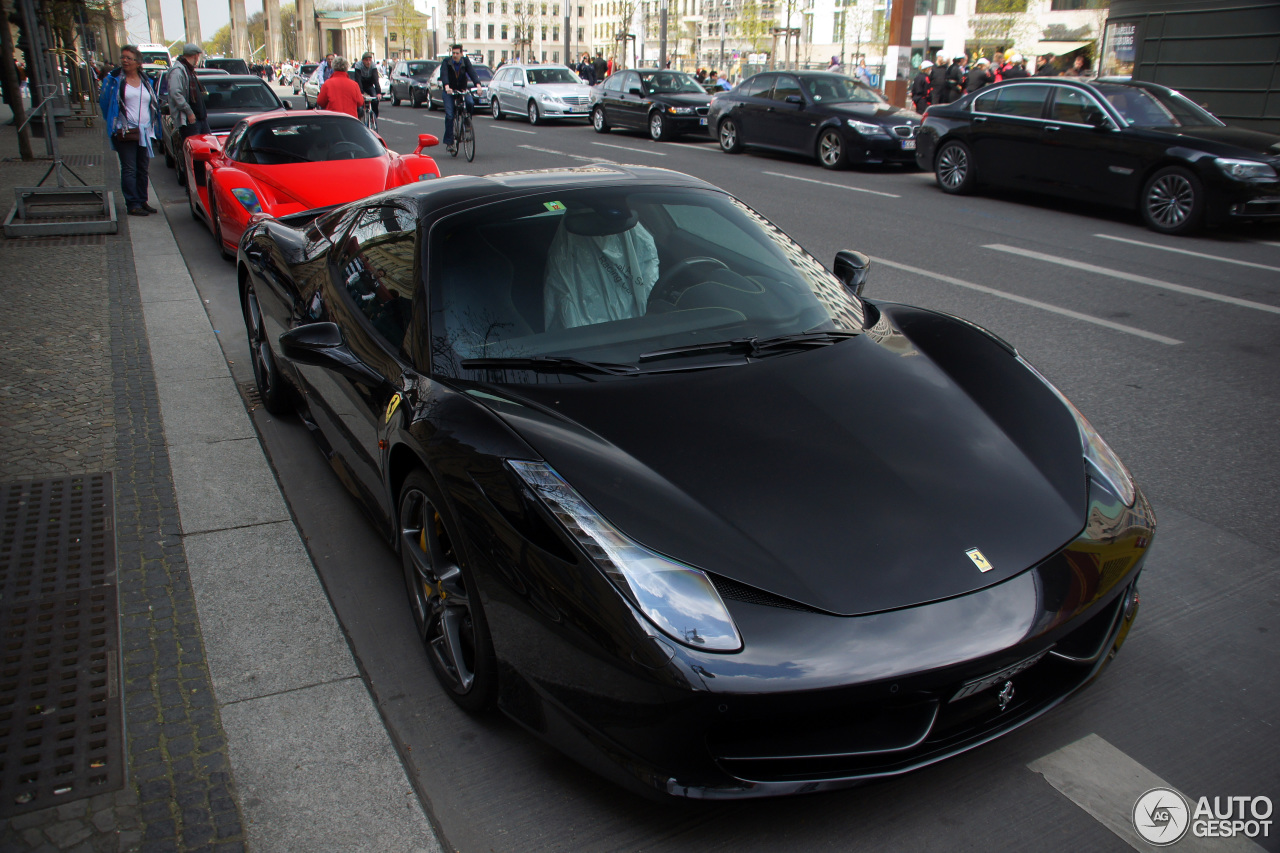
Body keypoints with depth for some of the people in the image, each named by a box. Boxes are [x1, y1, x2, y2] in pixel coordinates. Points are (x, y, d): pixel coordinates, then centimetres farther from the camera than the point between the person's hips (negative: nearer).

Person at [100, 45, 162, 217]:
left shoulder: (146, 81, 13)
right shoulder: (114, 80, 1)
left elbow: (155, 104, 19)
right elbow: (104, 102, 3)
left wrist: (155, 131, 11)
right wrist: (111, 122, -4)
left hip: (146, 133, 4)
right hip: (126, 132, -4)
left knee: (143, 169, 10)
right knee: (129, 169, -5)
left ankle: (142, 201, 18)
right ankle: (133, 204, -5)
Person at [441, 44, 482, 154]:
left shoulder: (465, 61, -5)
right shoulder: (447, 62, -10)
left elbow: (472, 72, -19)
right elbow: (444, 74, -25)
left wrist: (478, 84, -39)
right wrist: (447, 86, -45)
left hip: (463, 90, 1)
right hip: (449, 91, -1)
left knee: (470, 103, -30)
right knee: (449, 115, -13)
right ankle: (449, 141, -7)